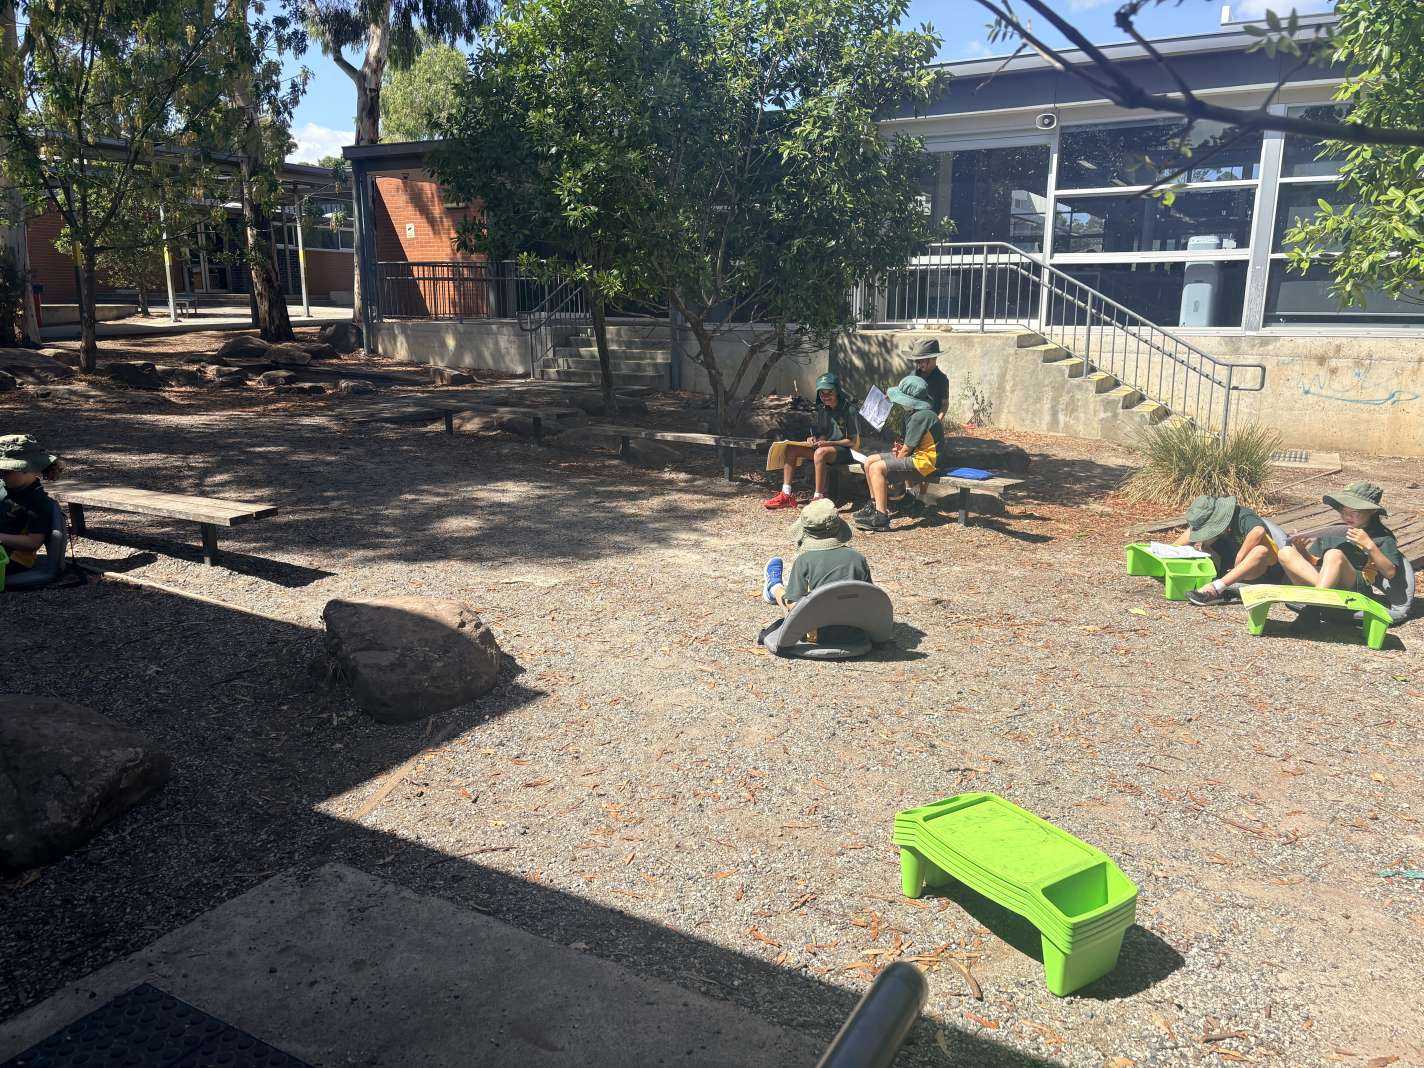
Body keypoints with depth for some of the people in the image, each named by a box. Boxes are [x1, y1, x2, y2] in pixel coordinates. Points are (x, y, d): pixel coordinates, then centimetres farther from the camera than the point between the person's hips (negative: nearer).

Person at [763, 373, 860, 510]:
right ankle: (786, 495, -15)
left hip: (844, 451, -8)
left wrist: (829, 443, -20)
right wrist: (816, 439, -4)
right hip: (824, 446, 8)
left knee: (820, 452, -40)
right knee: (790, 448, -10)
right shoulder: (822, 409, 10)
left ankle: (818, 498, -36)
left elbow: (853, 441, -11)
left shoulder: (848, 409, -11)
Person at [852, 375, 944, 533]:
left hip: (924, 462, -11)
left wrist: (897, 459, -1)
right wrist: (900, 446, 3)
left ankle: (881, 517, -26)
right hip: (916, 456, 11)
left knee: (877, 468, -23)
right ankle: (876, 504, 17)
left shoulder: (921, 416, -20)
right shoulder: (914, 413, 13)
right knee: (869, 461, 8)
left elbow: (907, 449, -18)